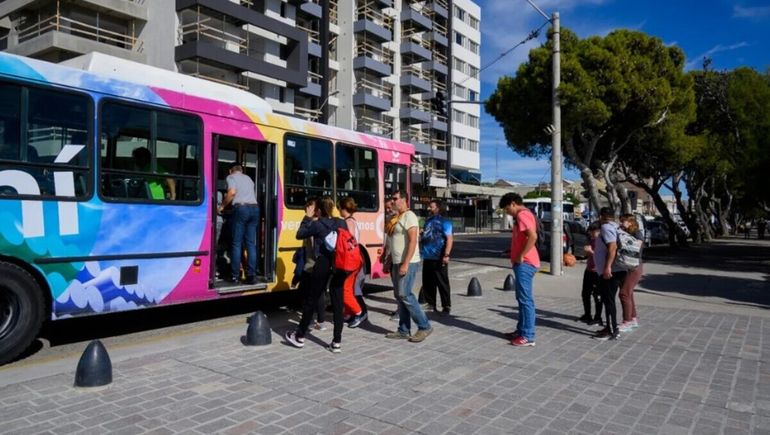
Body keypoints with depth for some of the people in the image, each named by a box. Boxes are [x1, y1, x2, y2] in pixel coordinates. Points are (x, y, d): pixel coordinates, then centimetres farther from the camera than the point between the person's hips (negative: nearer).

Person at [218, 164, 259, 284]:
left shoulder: (231, 177, 10)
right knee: (251, 243, 4)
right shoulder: (248, 178, 27)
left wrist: (222, 205, 2)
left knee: (236, 243, 0)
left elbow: (232, 192, -8)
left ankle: (235, 275, 0)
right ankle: (251, 275, -1)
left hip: (241, 208, -5)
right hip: (254, 208, 5)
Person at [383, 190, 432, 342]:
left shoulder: (409, 216, -11)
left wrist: (406, 264, -24)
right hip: (397, 263, 9)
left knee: (405, 295, -12)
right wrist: (389, 262, 18)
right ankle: (404, 330, 15)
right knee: (399, 296, 9)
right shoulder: (396, 218, 17)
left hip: (408, 263, -9)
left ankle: (424, 326, -2)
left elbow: (412, 241, -19)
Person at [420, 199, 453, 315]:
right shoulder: (427, 221, 16)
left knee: (442, 283, 0)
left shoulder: (444, 222, -7)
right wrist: (420, 233, 6)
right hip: (427, 258, 8)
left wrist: (446, 255, -23)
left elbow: (449, 239, -15)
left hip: (438, 258, -7)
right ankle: (430, 304, 22)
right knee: (427, 283, 11)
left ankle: (446, 306, 9)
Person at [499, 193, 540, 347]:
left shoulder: (522, 215, -14)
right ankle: (521, 331, 24)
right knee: (522, 298, 15)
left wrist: (521, 256, -20)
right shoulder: (525, 214, 19)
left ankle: (528, 336, -3)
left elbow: (533, 237, -26)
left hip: (524, 263, -11)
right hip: (524, 263, 11)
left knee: (525, 299, -7)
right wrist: (518, 256, 15)